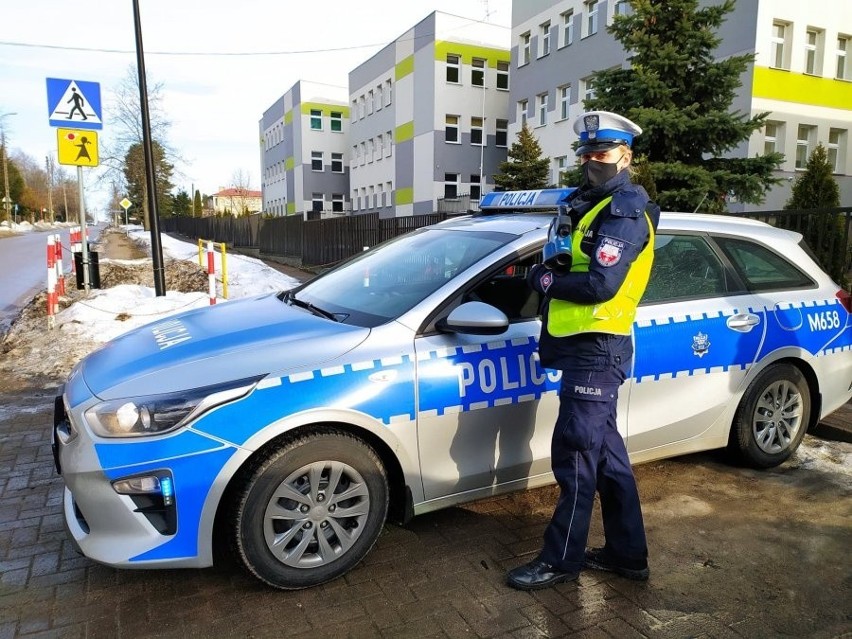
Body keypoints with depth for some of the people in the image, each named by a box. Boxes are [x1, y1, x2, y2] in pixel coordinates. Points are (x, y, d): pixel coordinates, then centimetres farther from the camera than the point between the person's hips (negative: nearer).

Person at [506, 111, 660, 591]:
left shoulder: (623, 213, -12)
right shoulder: (599, 208, 21)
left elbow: (601, 284, -24)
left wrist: (546, 279, -11)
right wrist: (556, 272, -5)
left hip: (596, 350, -10)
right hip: (591, 348, 10)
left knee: (576, 455, -3)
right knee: (606, 451, 15)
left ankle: (561, 560, 11)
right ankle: (627, 553, 27)